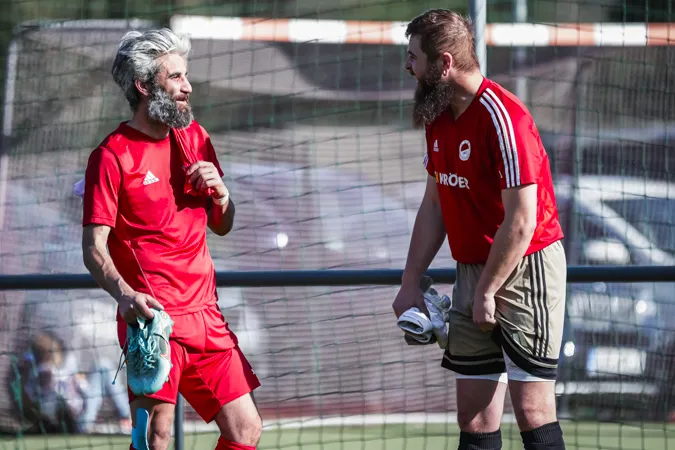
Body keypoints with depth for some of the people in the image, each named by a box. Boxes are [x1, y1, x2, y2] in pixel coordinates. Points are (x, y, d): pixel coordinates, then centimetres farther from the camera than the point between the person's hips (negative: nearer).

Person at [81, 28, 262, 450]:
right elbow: (94, 248, -11)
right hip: (153, 316, -7)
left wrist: (220, 192, 0)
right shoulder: (113, 155, -7)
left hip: (205, 313, 7)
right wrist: (124, 293, -30)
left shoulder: (195, 137, 14)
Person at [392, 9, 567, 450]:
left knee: (532, 408, -10)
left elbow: (521, 222, -19)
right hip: (473, 272, 8)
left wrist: (486, 293, -14)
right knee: (474, 414, 4)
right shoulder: (438, 119, 10)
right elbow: (434, 204, 18)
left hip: (525, 270, -8)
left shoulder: (503, 118, -18)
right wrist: (411, 282, 13)